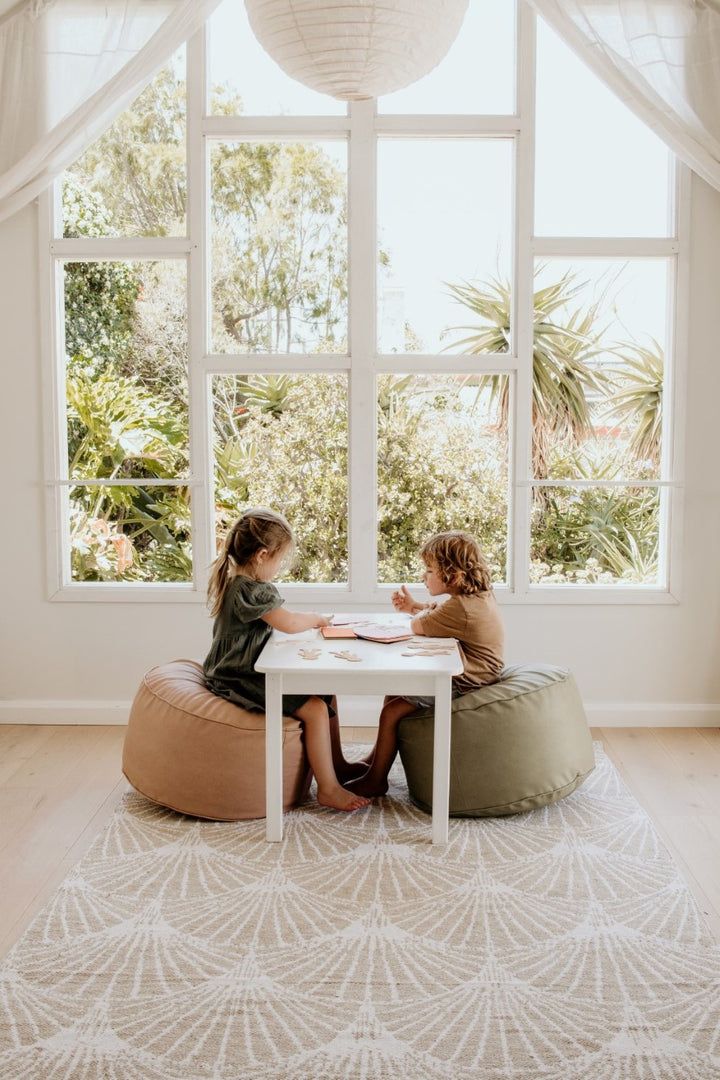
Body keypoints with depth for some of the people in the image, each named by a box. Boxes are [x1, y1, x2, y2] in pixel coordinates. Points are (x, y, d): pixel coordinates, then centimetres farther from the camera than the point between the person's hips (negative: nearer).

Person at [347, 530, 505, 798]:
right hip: (457, 676, 11)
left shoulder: (461, 607, -28)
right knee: (394, 693, 19)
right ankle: (375, 761, 28)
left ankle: (376, 780, 4)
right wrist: (414, 606, 11)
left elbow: (418, 627, -21)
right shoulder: (477, 596, 5)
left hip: (462, 686, -11)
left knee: (392, 712, -12)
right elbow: (440, 616, 23)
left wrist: (423, 612, 0)